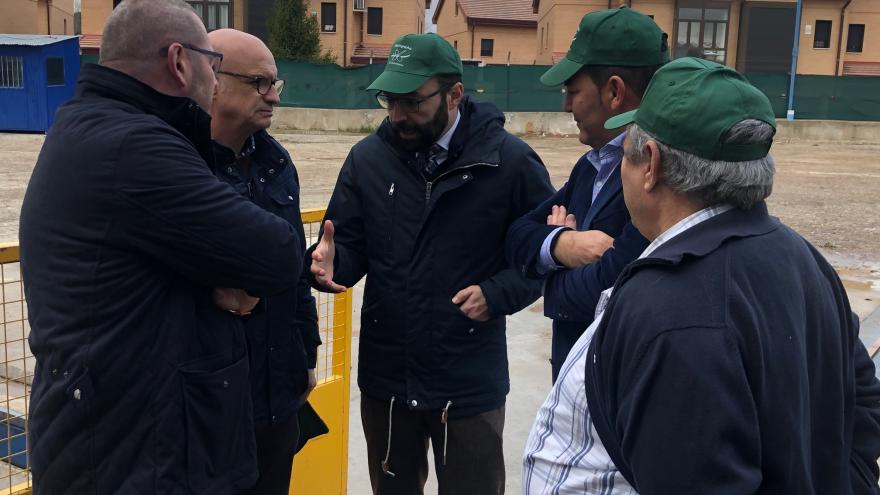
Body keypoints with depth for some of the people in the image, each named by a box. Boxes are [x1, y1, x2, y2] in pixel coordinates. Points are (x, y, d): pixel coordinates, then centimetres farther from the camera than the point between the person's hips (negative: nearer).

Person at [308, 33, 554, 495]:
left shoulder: (508, 160, -11)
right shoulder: (368, 157, -3)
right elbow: (353, 246, 0)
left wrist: (498, 294, -18)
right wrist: (330, 262, -22)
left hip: (470, 382, -3)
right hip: (384, 377, 3)